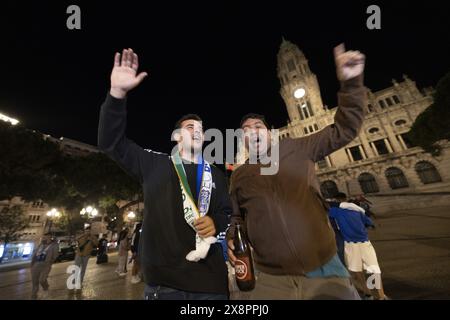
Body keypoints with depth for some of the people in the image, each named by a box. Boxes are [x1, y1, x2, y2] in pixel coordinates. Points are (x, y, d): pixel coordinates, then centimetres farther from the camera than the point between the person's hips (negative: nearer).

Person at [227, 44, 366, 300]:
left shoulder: (296, 150, -1)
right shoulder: (239, 176, 2)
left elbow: (344, 131, 2)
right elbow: (236, 217, 13)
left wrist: (351, 83, -9)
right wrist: (231, 240, -6)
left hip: (326, 269, 0)